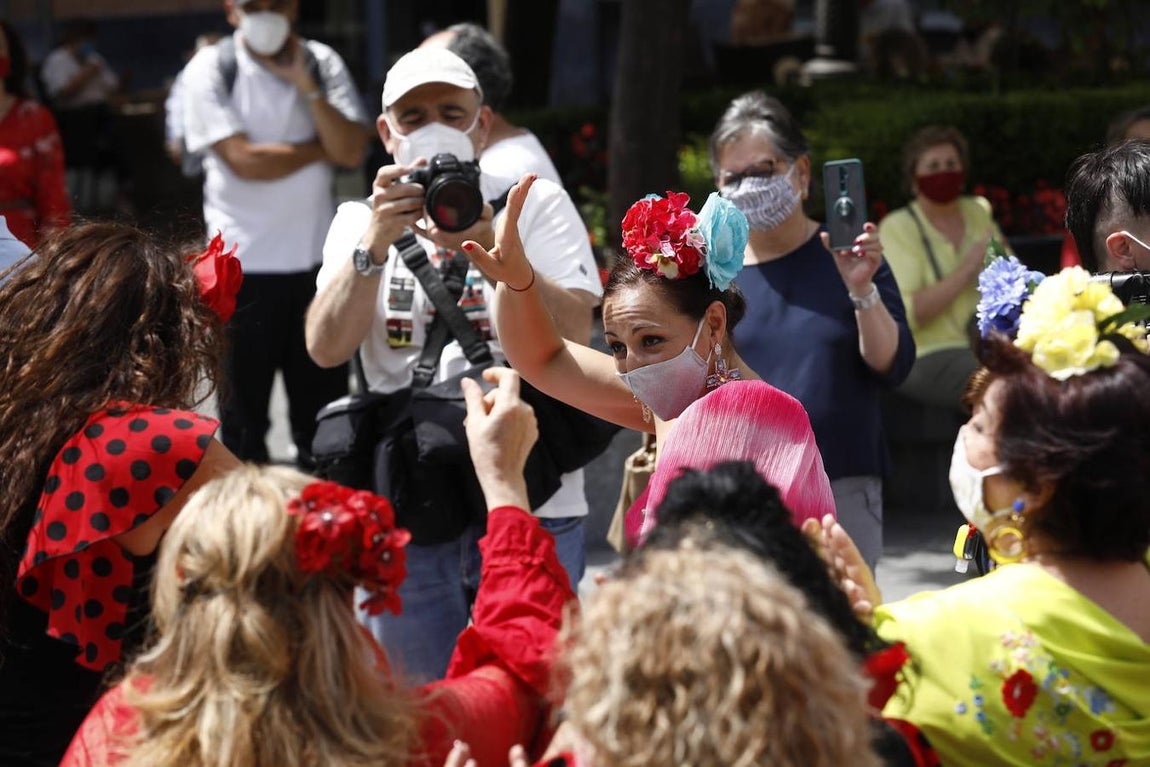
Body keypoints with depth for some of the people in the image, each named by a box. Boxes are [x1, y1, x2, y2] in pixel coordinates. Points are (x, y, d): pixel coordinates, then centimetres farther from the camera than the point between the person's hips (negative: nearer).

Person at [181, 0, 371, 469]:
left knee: (324, 404, 10)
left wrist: (308, 87, -14)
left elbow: (353, 152, -5)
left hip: (317, 256, 3)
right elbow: (245, 160, -16)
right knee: (244, 406, 8)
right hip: (244, 261, -3)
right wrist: (322, 147, -5)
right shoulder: (209, 70, -7)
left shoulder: (322, 64, 3)